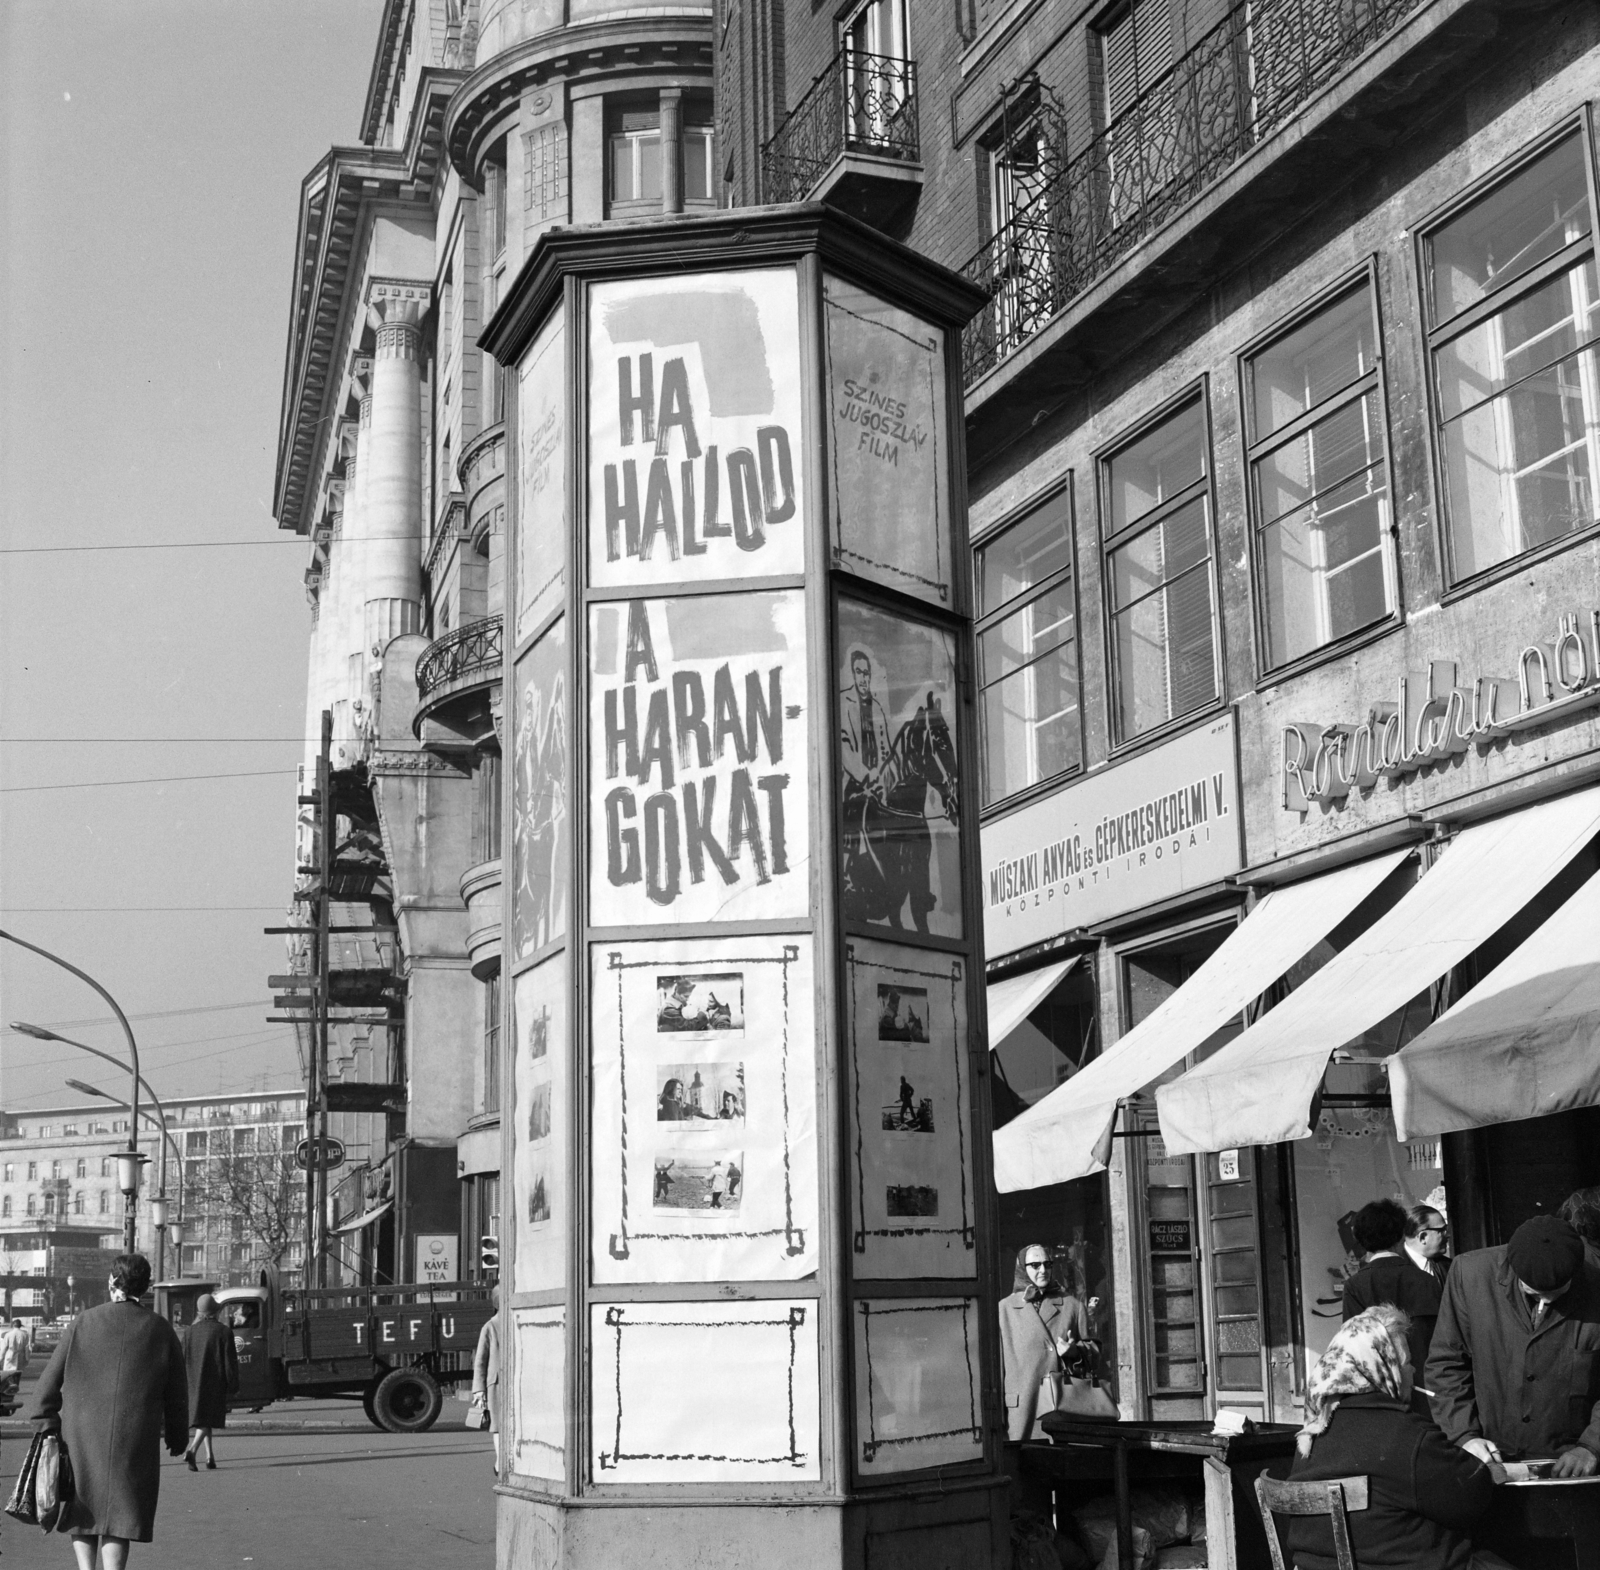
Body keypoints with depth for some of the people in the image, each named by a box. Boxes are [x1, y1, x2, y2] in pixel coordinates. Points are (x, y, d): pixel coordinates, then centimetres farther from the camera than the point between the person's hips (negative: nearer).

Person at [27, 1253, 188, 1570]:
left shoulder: (84, 1322, 2)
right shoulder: (161, 1330, 4)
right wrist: (176, 1437, 19)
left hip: (82, 1436, 0)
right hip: (135, 1443, 0)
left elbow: (49, 1383, 0)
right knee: (117, 1517, 6)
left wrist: (48, 1425, 6)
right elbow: (177, 1393, 8)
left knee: (82, 1513, 14)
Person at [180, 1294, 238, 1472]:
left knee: (200, 1417, 14)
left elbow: (182, 1360, 2)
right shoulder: (223, 1332, -9)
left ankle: (210, 1457, 15)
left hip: (194, 1383, 3)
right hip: (215, 1383, -3)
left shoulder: (189, 1332, 0)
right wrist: (234, 1386, -2)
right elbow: (230, 1362, -9)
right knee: (209, 1418, -2)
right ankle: (192, 1449, -24)